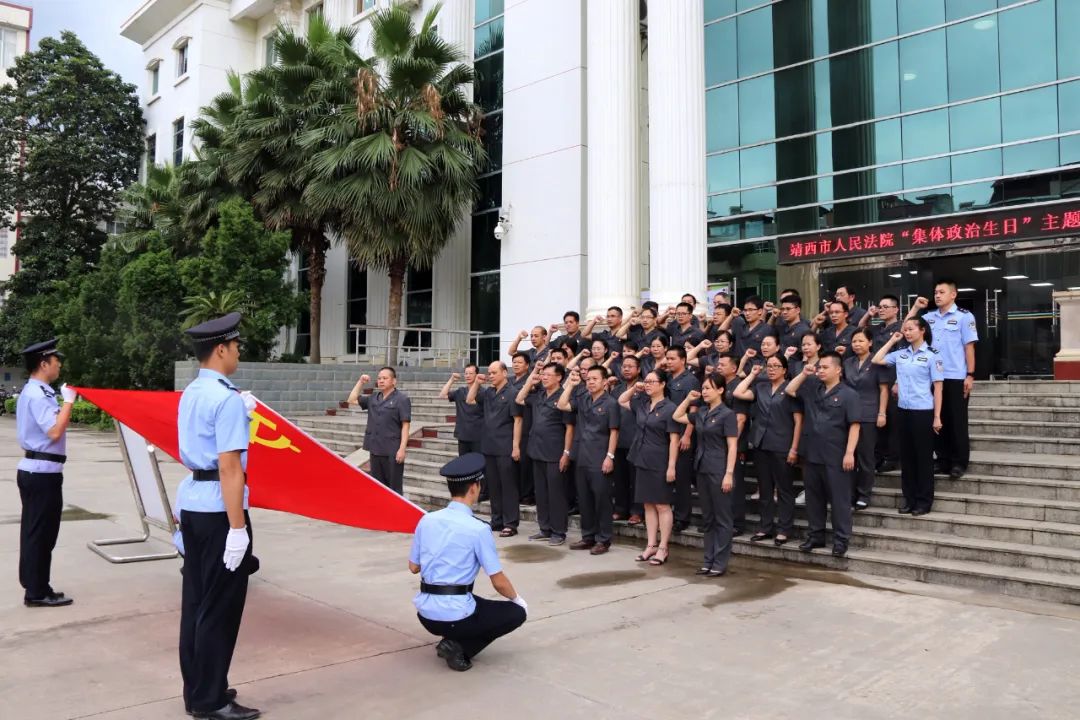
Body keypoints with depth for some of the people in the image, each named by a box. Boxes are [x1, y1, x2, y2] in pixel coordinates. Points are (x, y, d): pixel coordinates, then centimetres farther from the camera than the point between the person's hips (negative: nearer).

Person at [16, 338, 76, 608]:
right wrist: (68, 401, -19)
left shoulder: (32, 392, 15)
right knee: (41, 533, -2)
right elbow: (55, 432, -25)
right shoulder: (38, 394, -17)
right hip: (43, 473, -10)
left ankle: (34, 588, 23)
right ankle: (37, 592, 6)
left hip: (33, 470, 10)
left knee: (34, 532, 15)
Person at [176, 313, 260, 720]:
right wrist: (237, 528, -22)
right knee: (220, 606, 1)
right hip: (219, 507, -9)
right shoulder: (227, 398, -17)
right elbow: (229, 466, -22)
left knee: (195, 599, 15)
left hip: (191, 501, 9)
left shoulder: (190, 394, 11)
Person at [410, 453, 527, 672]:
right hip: (455, 616, -7)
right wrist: (517, 598, 11)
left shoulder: (426, 520, 1)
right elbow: (499, 582, -9)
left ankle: (451, 639, 11)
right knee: (517, 613, 12)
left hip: (425, 613, 7)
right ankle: (459, 648, -1)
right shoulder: (478, 529, -15)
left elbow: (413, 567, 11)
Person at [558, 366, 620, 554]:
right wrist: (570, 384, 1)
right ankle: (588, 537, 22)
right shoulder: (582, 400, 11)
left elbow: (613, 432, -8)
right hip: (581, 458, 6)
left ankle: (603, 539, 10)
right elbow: (562, 406, 1)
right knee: (584, 499, 12)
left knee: (601, 499, 1)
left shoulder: (610, 403, -6)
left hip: (599, 460, -6)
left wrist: (610, 456, -14)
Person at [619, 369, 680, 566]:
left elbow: (674, 440, -13)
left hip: (660, 463, -7)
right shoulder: (641, 403, 7)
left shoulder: (669, 408, -11)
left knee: (662, 506, 2)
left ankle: (662, 549, 7)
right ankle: (650, 546, 17)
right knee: (648, 505, 11)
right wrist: (634, 388, 7)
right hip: (642, 461, 7)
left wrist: (671, 466, -17)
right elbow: (621, 401, 24)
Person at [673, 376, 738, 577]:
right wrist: (688, 399, 12)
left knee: (722, 518, 2)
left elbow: (732, 447, -12)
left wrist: (729, 474, -18)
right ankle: (709, 560, 19)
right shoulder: (701, 413, 10)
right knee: (708, 518, 12)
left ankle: (720, 562, 7)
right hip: (702, 469, 7)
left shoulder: (727, 414, -9)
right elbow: (677, 417, 22)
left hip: (719, 471, -7)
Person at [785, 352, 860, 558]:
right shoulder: (812, 388, 10)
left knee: (839, 499, 1)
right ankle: (816, 535, 24)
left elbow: (854, 426, -10)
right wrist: (804, 374, 2)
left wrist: (849, 453, -16)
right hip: (811, 455, 6)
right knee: (814, 498, 13)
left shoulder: (848, 394, -6)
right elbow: (789, 390, 14)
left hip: (836, 458, -6)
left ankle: (841, 540, 9)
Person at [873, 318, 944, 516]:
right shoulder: (901, 354, 7)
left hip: (923, 411, -5)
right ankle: (909, 499, 19)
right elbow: (876, 360, 12)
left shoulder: (932, 355, -5)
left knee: (923, 456, 3)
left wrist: (937, 417, -10)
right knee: (906, 456, 10)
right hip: (904, 410, 5)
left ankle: (924, 501, 12)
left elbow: (938, 387, -6)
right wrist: (892, 341, 8)